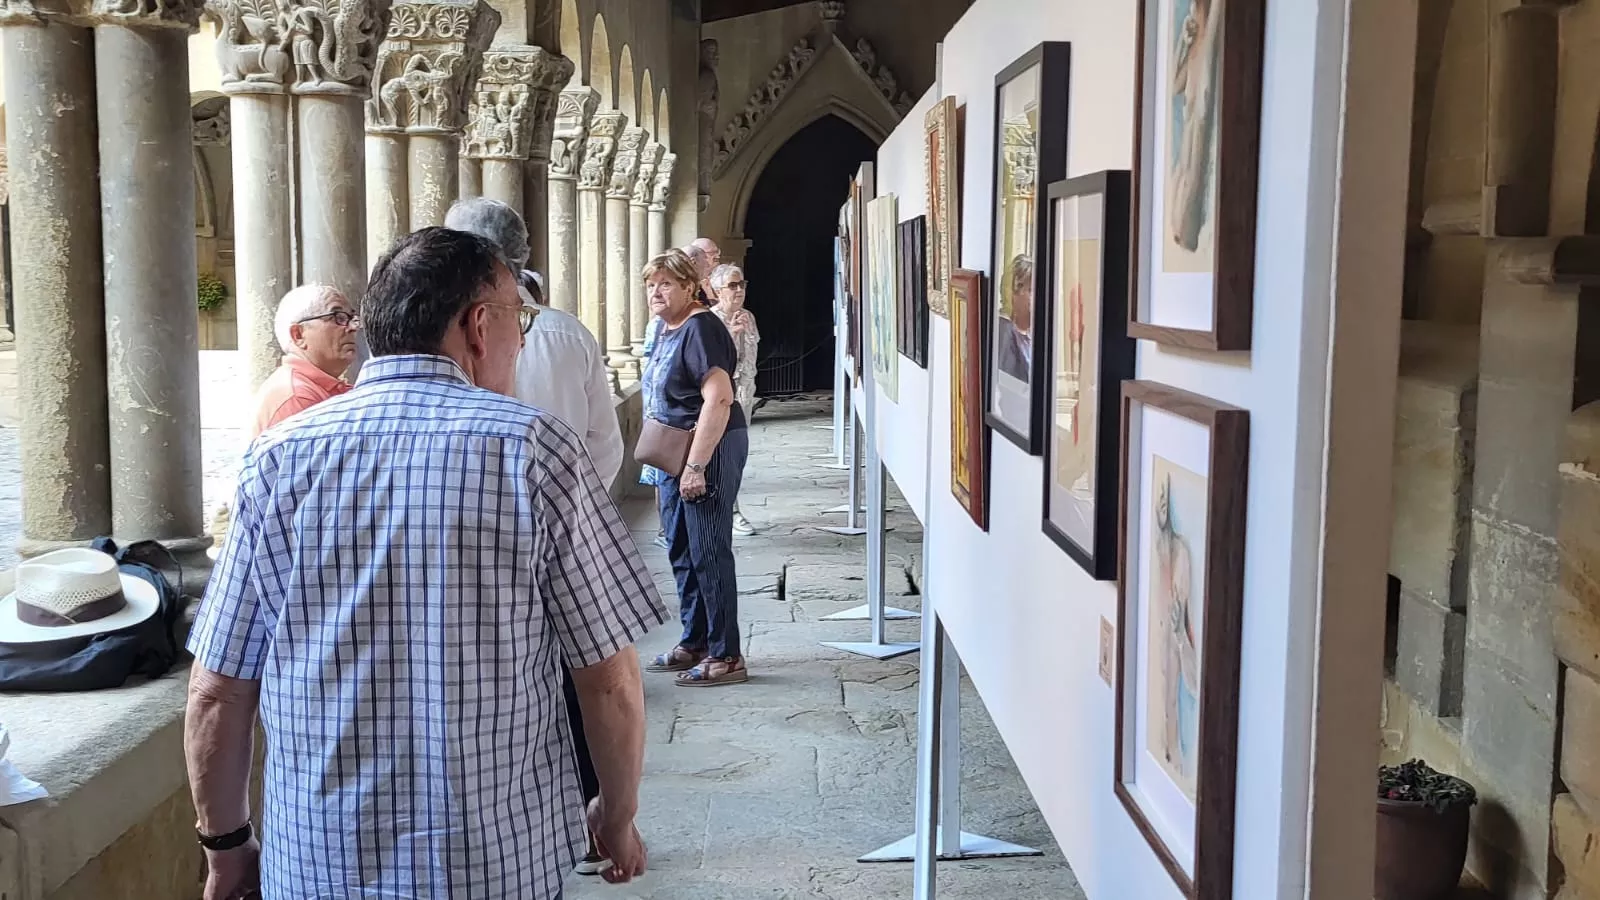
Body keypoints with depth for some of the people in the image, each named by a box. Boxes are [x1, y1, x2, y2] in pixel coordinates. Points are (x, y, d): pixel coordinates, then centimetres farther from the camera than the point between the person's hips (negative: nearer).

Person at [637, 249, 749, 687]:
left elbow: (719, 398, -26)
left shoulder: (700, 328, -17)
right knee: (681, 552, 16)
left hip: (710, 451, -10)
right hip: (674, 453, 10)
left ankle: (726, 657, 4)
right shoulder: (666, 329, 13)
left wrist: (696, 466, -27)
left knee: (709, 553, -4)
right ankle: (694, 643, 28)